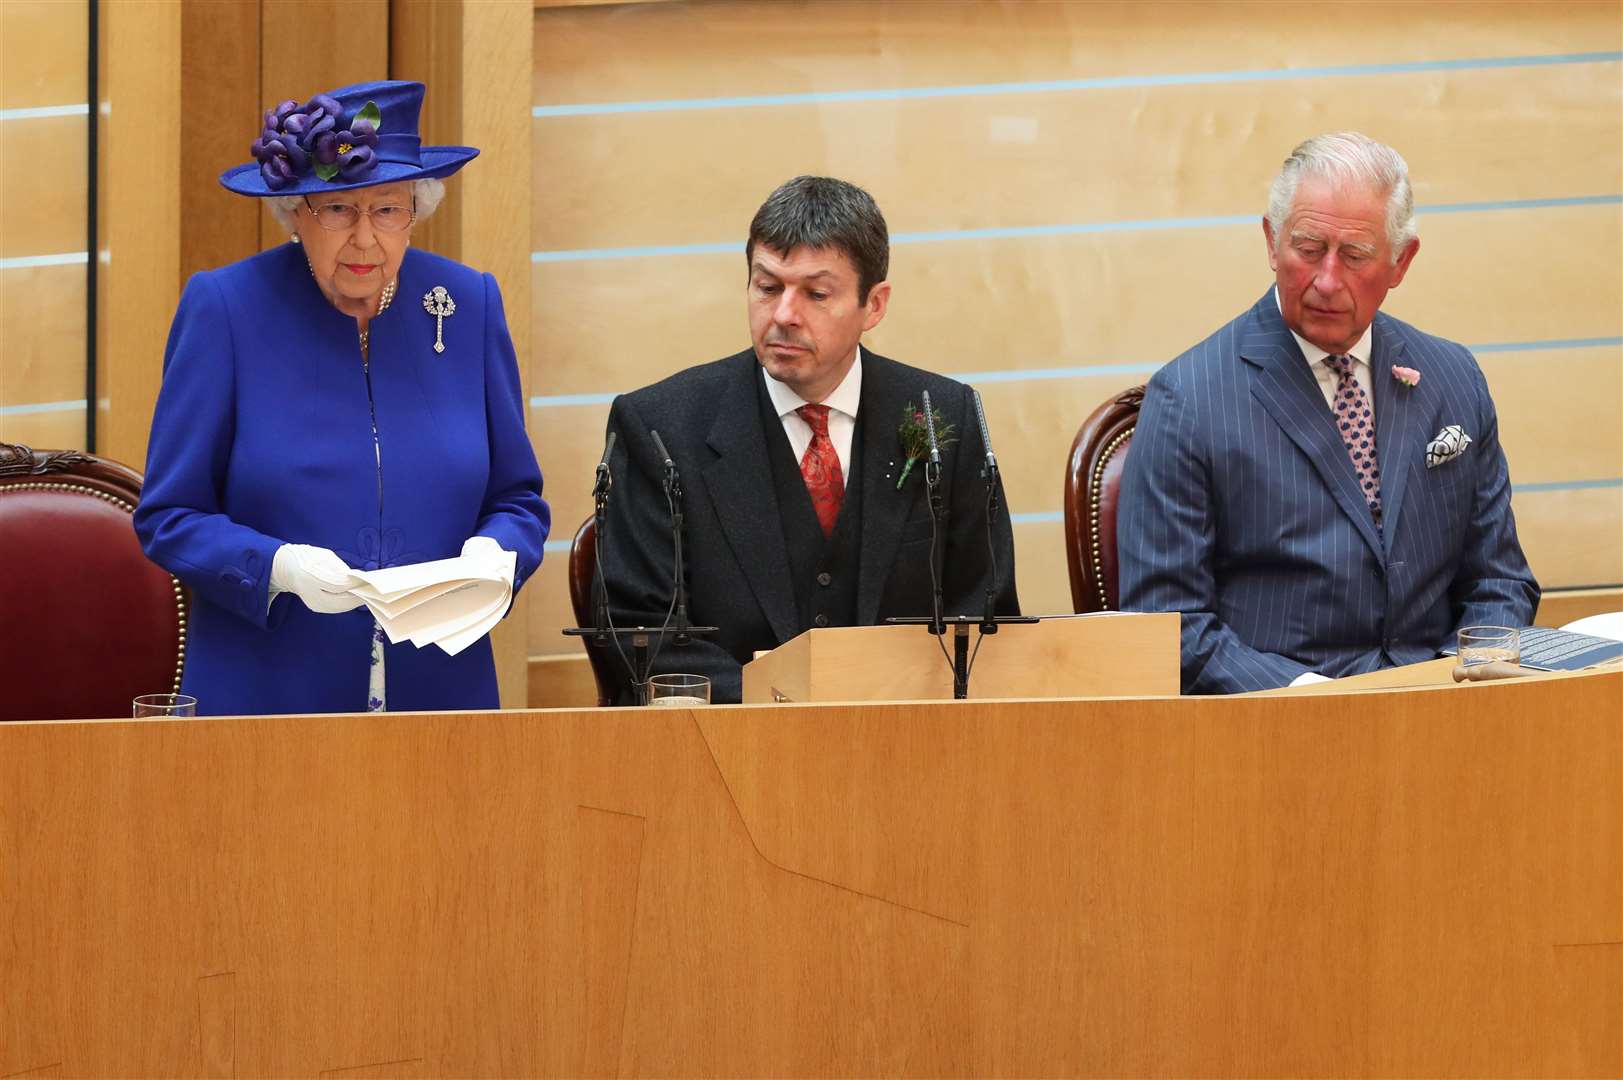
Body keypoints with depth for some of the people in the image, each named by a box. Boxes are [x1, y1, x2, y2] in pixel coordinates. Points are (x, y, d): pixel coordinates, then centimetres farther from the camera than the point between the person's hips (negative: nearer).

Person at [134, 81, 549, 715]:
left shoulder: (470, 305, 4)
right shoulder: (223, 308, -5)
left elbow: (519, 502, 10)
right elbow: (167, 519, -4)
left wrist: (492, 554, -12)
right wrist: (278, 567, -21)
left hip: (439, 689, 2)